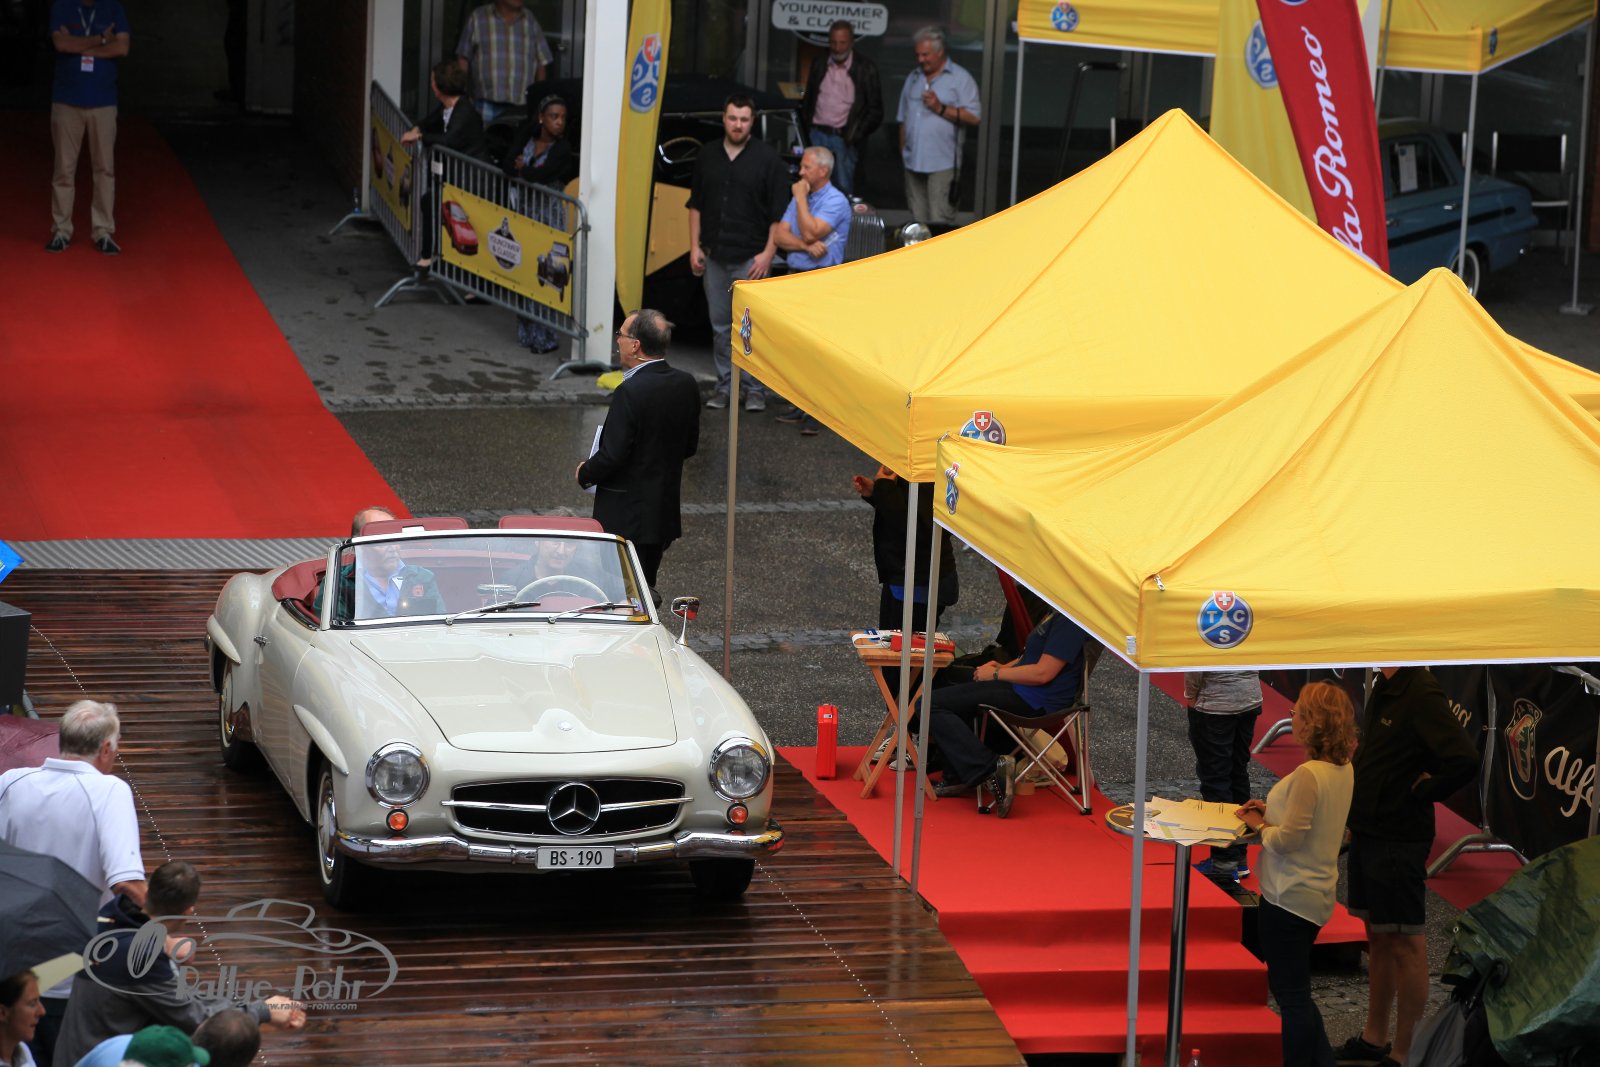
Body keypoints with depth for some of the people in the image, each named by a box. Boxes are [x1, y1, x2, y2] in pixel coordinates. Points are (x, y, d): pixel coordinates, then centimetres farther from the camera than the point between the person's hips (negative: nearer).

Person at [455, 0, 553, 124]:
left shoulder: (531, 21, 11)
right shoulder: (477, 18, 6)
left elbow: (541, 62, 14)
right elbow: (463, 58, 7)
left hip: (521, 105, 1)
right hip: (487, 103, -1)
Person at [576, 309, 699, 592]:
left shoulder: (631, 392, -22)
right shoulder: (686, 386, 2)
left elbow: (612, 455, -20)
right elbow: (690, 446, 12)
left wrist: (585, 473, -2)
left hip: (626, 514, -8)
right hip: (665, 513, 8)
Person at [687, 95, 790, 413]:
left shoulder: (766, 158, -3)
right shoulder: (708, 156, 9)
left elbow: (779, 213, -3)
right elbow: (696, 204, 16)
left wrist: (768, 253, -10)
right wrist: (695, 247, 8)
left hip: (751, 257, -4)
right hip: (714, 256, 4)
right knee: (720, 325, 8)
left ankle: (754, 388, 3)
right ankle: (724, 384, 16)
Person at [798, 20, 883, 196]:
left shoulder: (866, 68, -2)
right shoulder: (819, 64, 10)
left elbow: (875, 109, 0)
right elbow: (807, 101, 18)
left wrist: (856, 135, -9)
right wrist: (806, 128, 6)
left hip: (844, 138, -3)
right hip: (817, 135, 3)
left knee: (844, 190, -5)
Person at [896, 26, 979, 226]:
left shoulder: (961, 79, 0)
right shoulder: (913, 78, 18)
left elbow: (973, 117, -8)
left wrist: (941, 108, -14)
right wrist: (902, 149, 14)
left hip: (942, 163, -6)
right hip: (914, 162, 6)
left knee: (940, 221, -12)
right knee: (917, 219, 7)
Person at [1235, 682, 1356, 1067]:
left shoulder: (1308, 775, -25)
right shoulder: (1343, 769, 3)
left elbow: (1288, 839, -24)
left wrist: (1259, 825, -6)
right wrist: (1271, 811, 8)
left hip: (1290, 898, -10)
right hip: (1317, 894, 10)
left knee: (1291, 995, 2)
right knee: (1296, 992, 22)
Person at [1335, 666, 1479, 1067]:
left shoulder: (1421, 695, -21)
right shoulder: (1384, 688, 6)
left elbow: (1464, 760, -31)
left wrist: (1419, 794, -17)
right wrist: (1357, 816, 10)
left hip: (1398, 840, -9)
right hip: (1368, 832, 9)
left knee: (1405, 945, 1)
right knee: (1377, 936, 19)